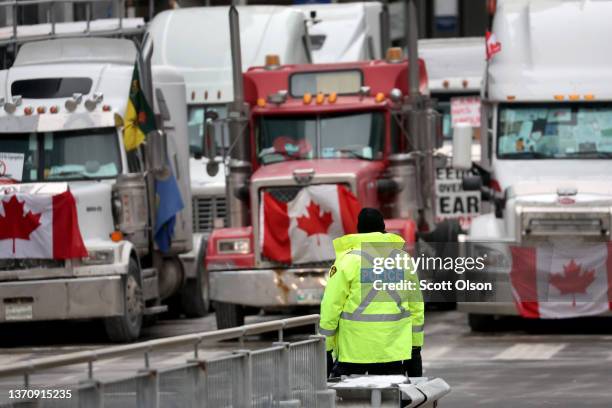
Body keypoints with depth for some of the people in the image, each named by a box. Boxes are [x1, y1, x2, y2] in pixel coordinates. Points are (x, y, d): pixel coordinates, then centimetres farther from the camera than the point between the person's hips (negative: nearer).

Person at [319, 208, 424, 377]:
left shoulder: (348, 260, -4)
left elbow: (331, 306, -5)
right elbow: (416, 308, 13)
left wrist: (326, 348, 2)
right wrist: (416, 348, 20)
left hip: (353, 351, -3)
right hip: (394, 349, 3)